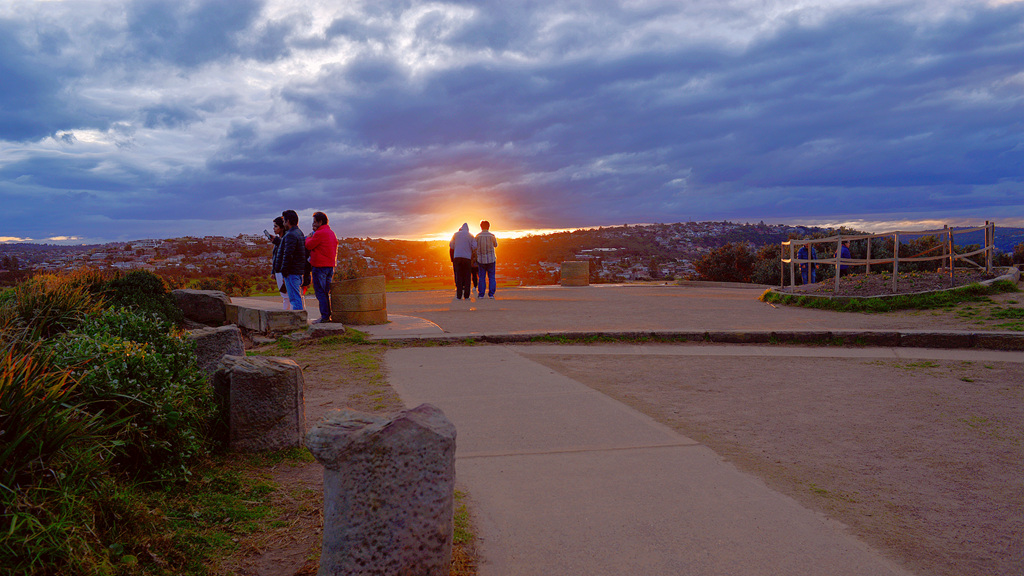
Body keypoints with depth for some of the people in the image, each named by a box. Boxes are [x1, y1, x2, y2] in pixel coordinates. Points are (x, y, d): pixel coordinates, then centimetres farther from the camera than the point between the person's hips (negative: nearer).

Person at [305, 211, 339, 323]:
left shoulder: (319, 233, -14)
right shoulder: (331, 233, 15)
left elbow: (308, 246, -7)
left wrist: (309, 237, 10)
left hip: (320, 266, -9)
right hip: (330, 266, 9)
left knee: (320, 292, -5)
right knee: (326, 293, 13)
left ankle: (324, 316, -7)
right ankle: (329, 316, 13)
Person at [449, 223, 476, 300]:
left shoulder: (456, 234, 6)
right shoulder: (470, 236, 3)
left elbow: (451, 246, 9)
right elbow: (475, 247, -4)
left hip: (457, 257, 1)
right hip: (467, 257, -1)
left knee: (458, 276, 4)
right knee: (467, 276, 5)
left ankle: (459, 295, -2)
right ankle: (466, 295, 0)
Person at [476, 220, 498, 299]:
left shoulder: (478, 236, -4)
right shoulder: (491, 236, -5)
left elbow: (475, 247, 1)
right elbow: (496, 245, 11)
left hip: (481, 259, 1)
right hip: (491, 259, -1)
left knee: (482, 277, 6)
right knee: (491, 277, 5)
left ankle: (481, 294, 3)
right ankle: (491, 294, 1)